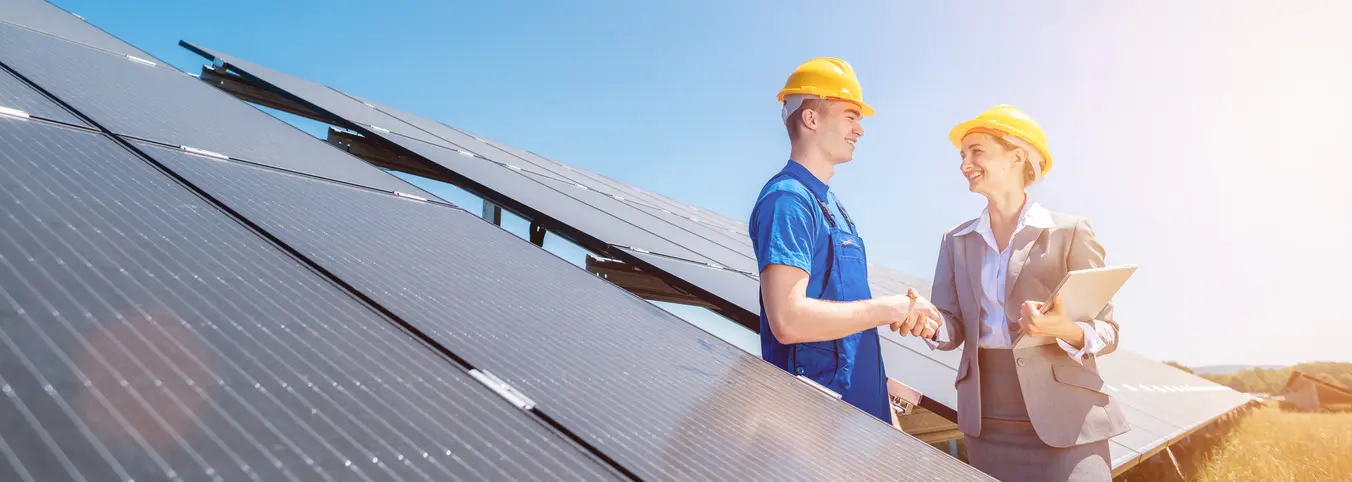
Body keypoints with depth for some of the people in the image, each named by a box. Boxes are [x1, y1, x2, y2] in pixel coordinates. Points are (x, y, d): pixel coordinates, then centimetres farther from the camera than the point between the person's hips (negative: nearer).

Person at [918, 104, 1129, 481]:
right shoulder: (956, 241, 8)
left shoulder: (1070, 231, -3)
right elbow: (953, 328, 2)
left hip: (1064, 423, -3)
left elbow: (1107, 331, -4)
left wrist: (1064, 329, -25)